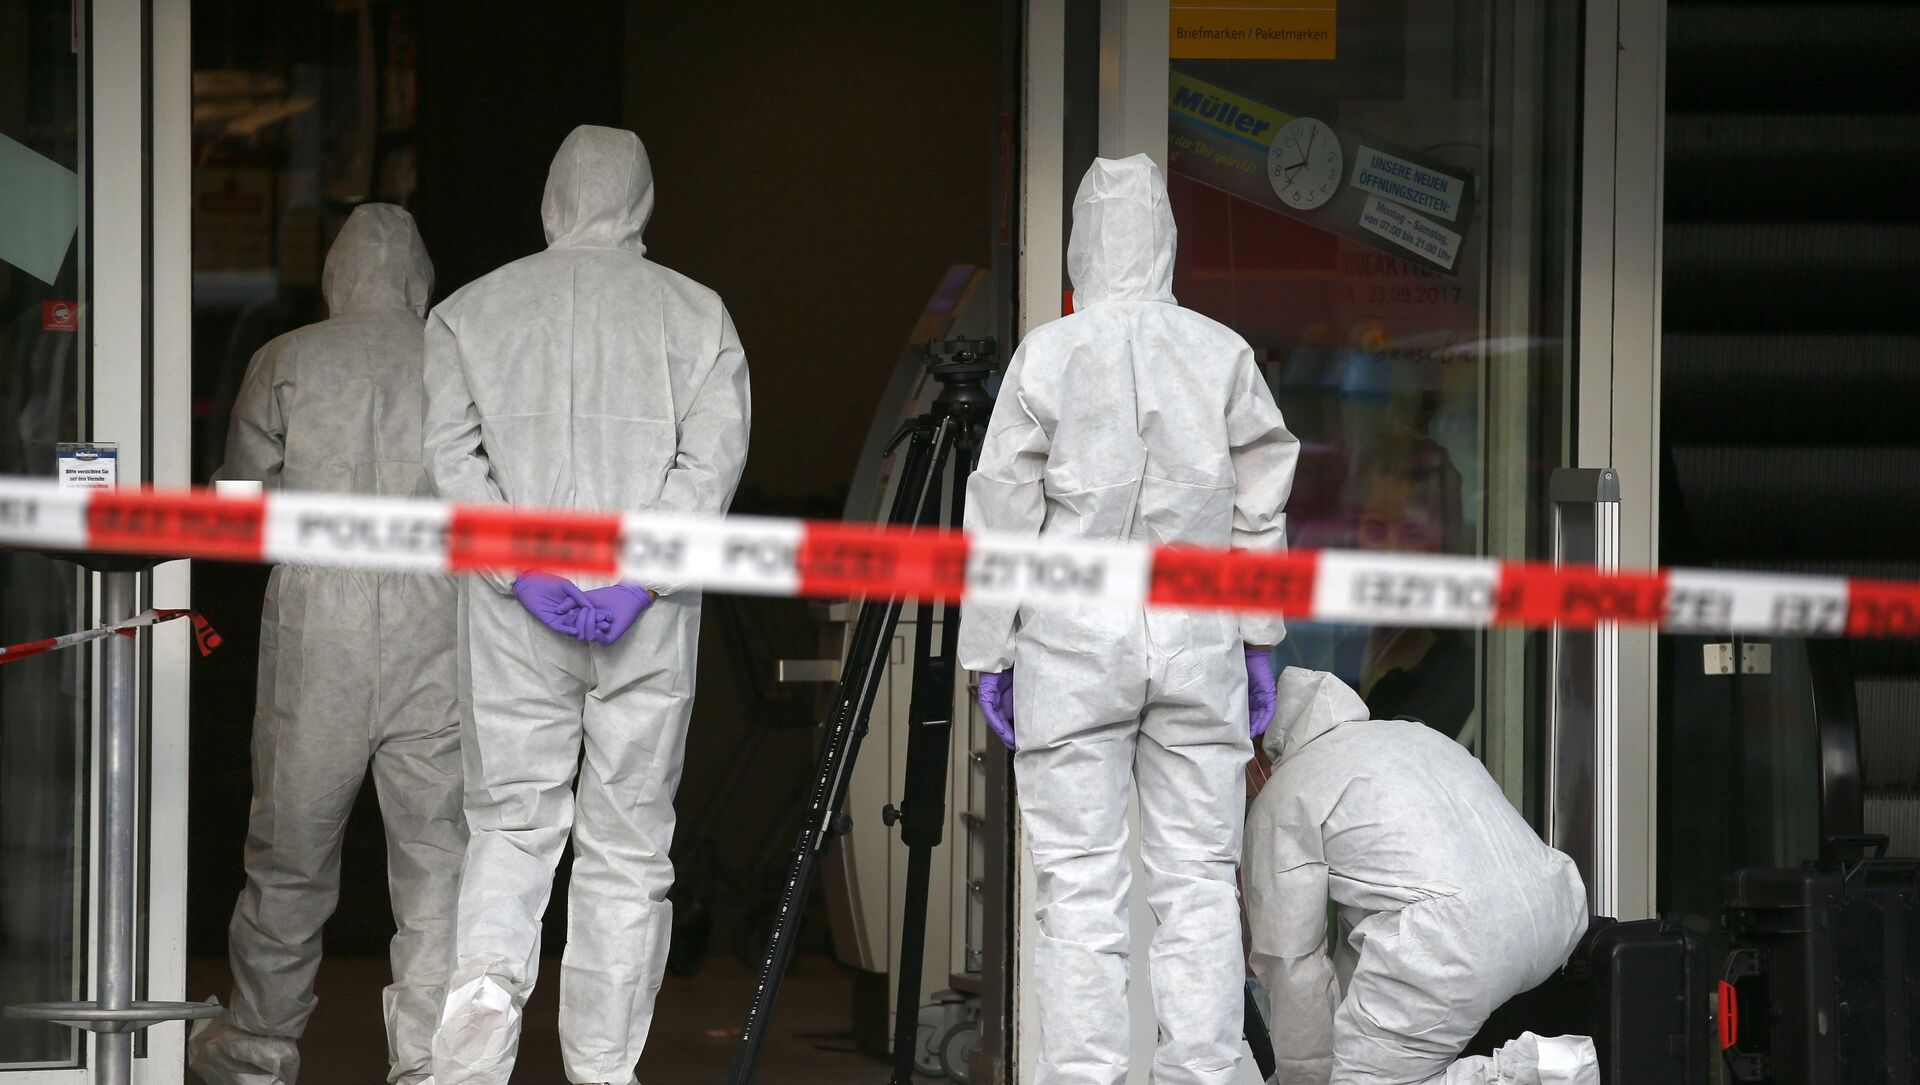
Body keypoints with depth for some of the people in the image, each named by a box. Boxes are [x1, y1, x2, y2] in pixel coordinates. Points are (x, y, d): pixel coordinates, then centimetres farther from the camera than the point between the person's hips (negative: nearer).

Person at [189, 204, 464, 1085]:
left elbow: (238, 499, 9)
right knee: (436, 852, 4)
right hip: (436, 626, 0)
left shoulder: (286, 362, 2)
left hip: (316, 622, 0)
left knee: (291, 847, 12)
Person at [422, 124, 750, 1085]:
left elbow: (453, 452, -4)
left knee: (512, 823, 11)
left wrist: (521, 564, -9)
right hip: (650, 618, 0)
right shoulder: (694, 311, 7)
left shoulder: (470, 310, 8)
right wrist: (642, 569, -12)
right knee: (627, 847, 7)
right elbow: (714, 450, -7)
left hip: (515, 614, 0)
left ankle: (486, 975, -17)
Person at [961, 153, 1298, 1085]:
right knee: (1198, 878, 5)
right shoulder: (1224, 354, 2)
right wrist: (1259, 641, 15)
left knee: (1080, 885, 0)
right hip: (1197, 640, 2)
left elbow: (1004, 513, -1)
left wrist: (991, 652, 6)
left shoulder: (1046, 355, -4)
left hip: (1072, 640, -2)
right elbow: (1260, 509, 7)